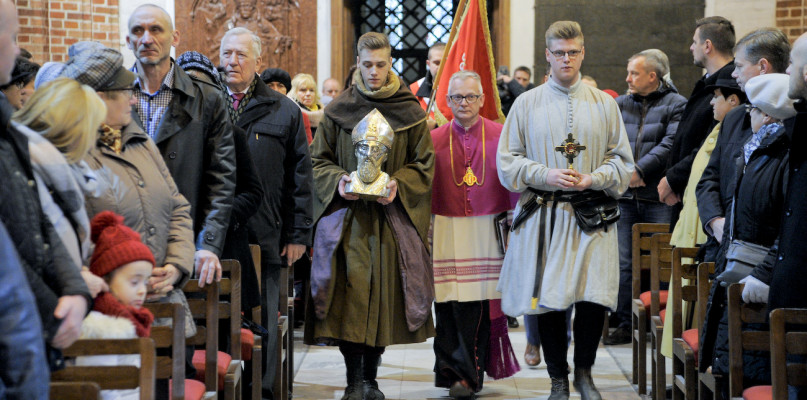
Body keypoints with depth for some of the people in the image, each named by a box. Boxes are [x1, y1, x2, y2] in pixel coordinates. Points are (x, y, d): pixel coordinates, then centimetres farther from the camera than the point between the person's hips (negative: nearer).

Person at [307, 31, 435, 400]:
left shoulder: (409, 111, 4)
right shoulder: (338, 110, 4)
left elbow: (424, 163, 5)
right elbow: (318, 159, 8)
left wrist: (398, 185, -13)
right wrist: (337, 182, -12)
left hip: (391, 217, 1)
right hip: (347, 216, 0)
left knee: (383, 297, 1)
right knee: (348, 298, -8)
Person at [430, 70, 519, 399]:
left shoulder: (500, 136, 3)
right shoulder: (434, 140, 6)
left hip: (488, 232, -1)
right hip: (446, 232, 1)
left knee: (480, 303, -3)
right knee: (448, 305, -1)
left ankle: (470, 373, 4)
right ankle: (454, 370, 11)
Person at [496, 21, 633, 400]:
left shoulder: (604, 104, 9)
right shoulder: (527, 104, 7)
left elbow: (622, 161, 10)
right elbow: (507, 162, 5)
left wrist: (594, 178, -9)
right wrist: (546, 175, -11)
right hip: (542, 216, 0)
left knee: (593, 298, -8)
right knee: (547, 299, 1)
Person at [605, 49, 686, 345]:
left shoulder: (676, 105, 1)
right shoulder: (620, 104, 17)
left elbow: (670, 144, -11)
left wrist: (638, 171, -15)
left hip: (658, 197, -4)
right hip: (624, 196, 4)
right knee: (623, 263, 4)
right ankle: (624, 323, 11)